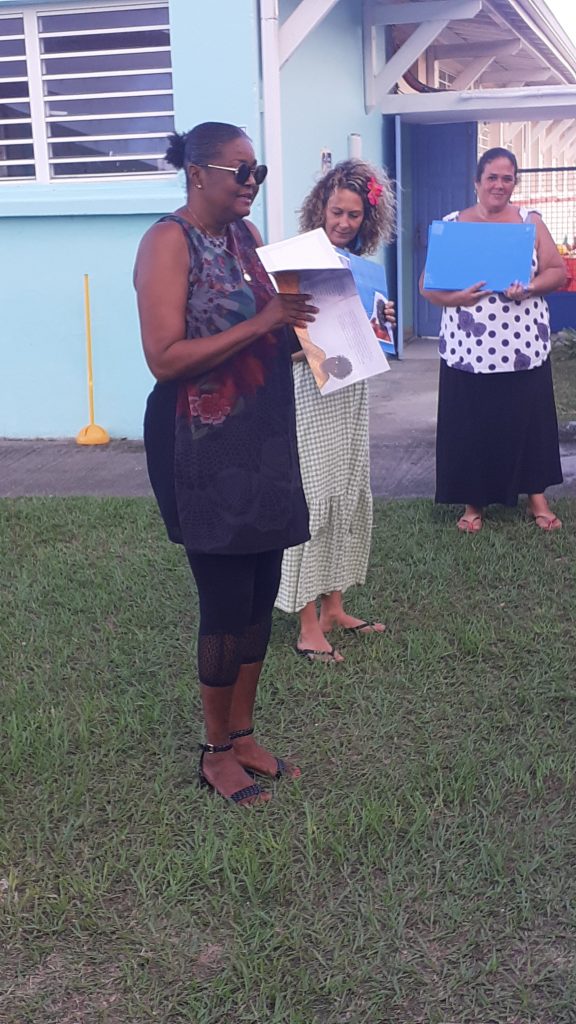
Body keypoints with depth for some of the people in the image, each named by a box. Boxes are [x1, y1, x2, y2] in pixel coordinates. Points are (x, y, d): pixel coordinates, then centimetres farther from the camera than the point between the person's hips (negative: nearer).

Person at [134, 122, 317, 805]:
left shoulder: (245, 235, 11)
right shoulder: (169, 241, -12)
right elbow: (165, 358, -20)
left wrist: (303, 320, -1)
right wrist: (262, 323, -23)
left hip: (262, 439, 7)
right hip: (203, 448, -7)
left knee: (260, 594, 11)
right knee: (226, 603, -1)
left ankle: (243, 734, 28)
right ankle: (216, 753, 18)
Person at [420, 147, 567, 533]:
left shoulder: (531, 221, 6)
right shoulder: (451, 225, 3)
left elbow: (558, 272, 3)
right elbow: (427, 284, 0)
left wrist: (529, 288, -17)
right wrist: (456, 297, -20)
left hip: (524, 348, 1)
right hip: (468, 349, -1)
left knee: (530, 419, 7)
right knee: (470, 424, 3)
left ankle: (537, 496, 23)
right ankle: (474, 502, 19)